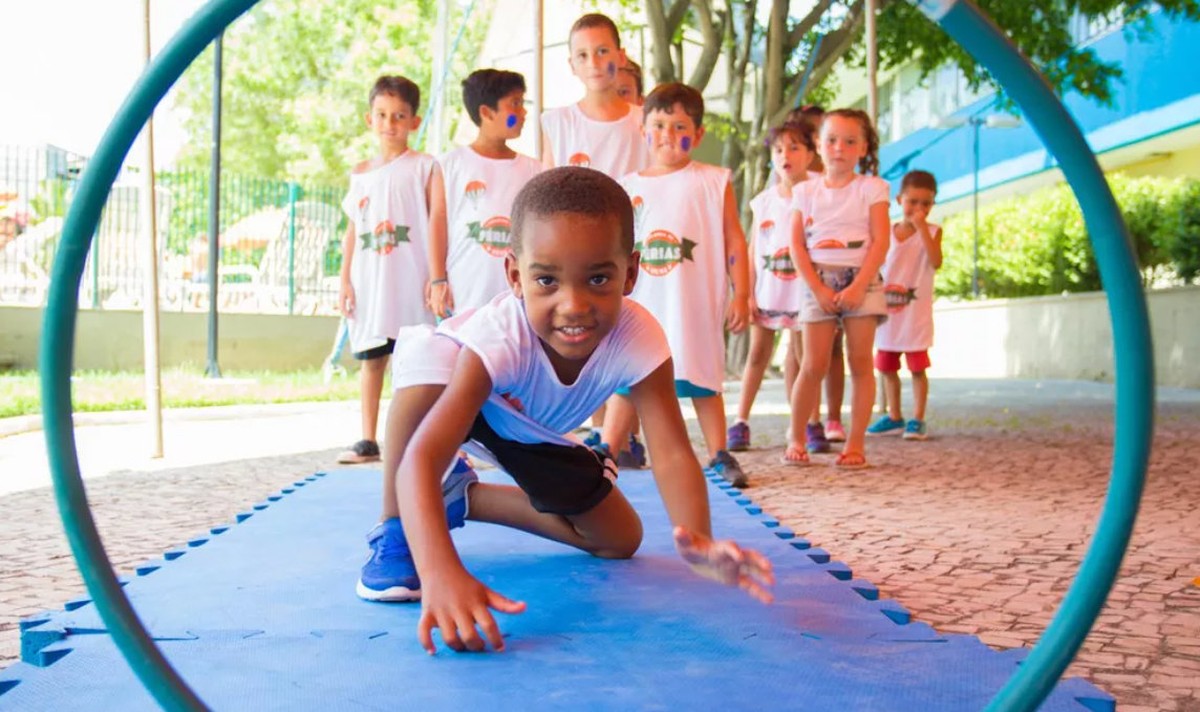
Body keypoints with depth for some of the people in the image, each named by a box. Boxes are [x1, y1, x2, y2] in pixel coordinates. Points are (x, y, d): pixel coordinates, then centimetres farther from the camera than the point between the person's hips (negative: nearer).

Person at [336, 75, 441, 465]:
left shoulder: (424, 167, 2)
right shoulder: (361, 173, 14)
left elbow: (437, 222, -3)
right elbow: (353, 229, 14)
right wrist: (345, 280, 7)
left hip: (410, 279, -4)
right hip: (369, 280, 4)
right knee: (370, 357, 7)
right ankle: (368, 440, 14)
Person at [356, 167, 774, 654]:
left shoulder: (638, 339, -37)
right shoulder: (498, 336, -47)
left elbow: (671, 453, -42)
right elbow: (421, 458, -55)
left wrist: (698, 541, -62)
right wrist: (440, 572, -71)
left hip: (532, 434, 4)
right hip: (465, 394, -4)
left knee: (619, 541, 5)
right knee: (428, 357, -41)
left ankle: (465, 497, 21)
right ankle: (394, 530, -18)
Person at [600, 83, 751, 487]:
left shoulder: (713, 183, 3)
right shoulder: (629, 187, 9)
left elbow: (734, 242, 2)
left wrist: (741, 295, -3)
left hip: (696, 308, -2)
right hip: (640, 305, 2)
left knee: (703, 384, 6)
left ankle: (719, 457, 17)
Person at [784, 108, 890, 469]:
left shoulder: (871, 188, 3)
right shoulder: (806, 191, 8)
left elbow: (880, 242, -5)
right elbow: (797, 245, 2)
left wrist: (857, 287, -15)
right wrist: (817, 288, -9)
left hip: (861, 283, -1)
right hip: (819, 284, 1)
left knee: (860, 363, -1)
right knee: (814, 365, -3)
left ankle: (855, 443, 4)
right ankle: (795, 438, 8)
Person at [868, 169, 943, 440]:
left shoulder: (932, 231, -4)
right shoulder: (886, 232, 5)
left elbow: (936, 261, -21)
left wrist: (921, 227, -24)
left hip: (915, 313, -4)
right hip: (887, 310, 4)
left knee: (917, 367, -2)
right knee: (886, 367, 12)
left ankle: (917, 420, 6)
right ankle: (894, 417, 25)